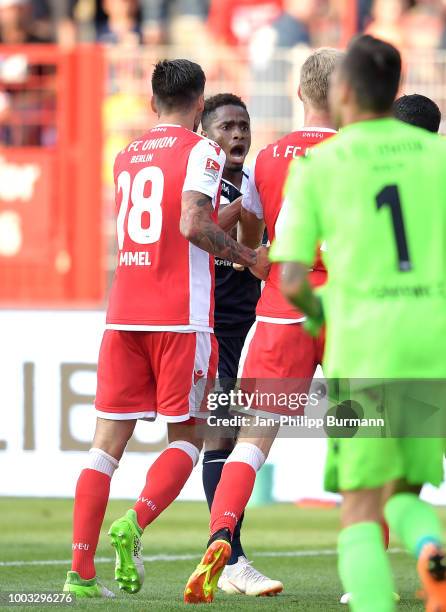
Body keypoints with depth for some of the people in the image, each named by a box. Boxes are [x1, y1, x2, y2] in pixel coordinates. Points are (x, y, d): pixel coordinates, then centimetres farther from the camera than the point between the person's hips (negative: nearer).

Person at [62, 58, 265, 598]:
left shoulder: (125, 158, 17)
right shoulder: (201, 152, -3)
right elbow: (193, 225, -17)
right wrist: (243, 255, -1)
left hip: (123, 312, 5)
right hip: (181, 315, -5)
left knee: (108, 442, 3)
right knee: (185, 438, 7)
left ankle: (81, 569, -5)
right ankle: (134, 525, -16)